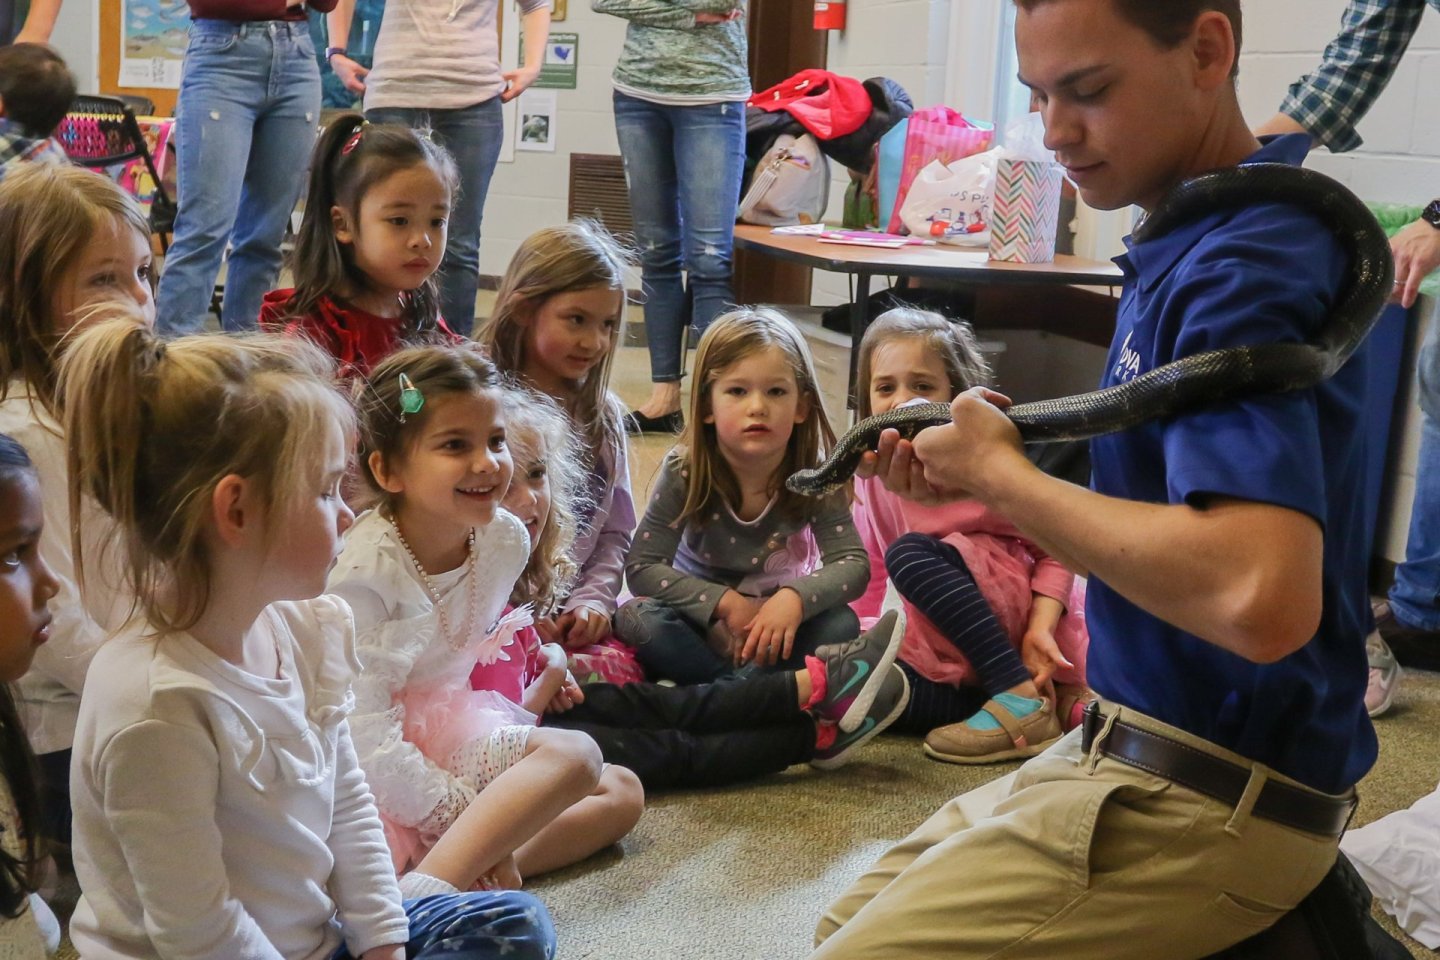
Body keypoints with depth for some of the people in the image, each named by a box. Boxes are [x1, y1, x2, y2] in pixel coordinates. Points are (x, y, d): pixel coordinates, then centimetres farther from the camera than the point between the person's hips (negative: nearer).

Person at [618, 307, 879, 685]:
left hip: (775, 615, 1)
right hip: (704, 611, 0)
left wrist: (794, 598, -41)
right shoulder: (684, 471, -20)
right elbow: (641, 567, -20)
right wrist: (727, 603, -30)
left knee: (841, 624, -27)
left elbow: (853, 564, -21)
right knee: (638, 619, -30)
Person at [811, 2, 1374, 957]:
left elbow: (1261, 597, -36)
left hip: (1209, 804, -10)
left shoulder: (1244, 268, -22)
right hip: (1148, 750, 10)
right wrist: (980, 476, 0)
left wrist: (1005, 474, -22)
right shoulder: (1194, 245, 9)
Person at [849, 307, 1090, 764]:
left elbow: (1055, 550, -10)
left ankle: (1025, 701, -28)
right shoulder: (872, 476, 2)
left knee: (910, 554, -27)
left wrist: (1040, 627, -24)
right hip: (950, 652, 6)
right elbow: (875, 579, 9)